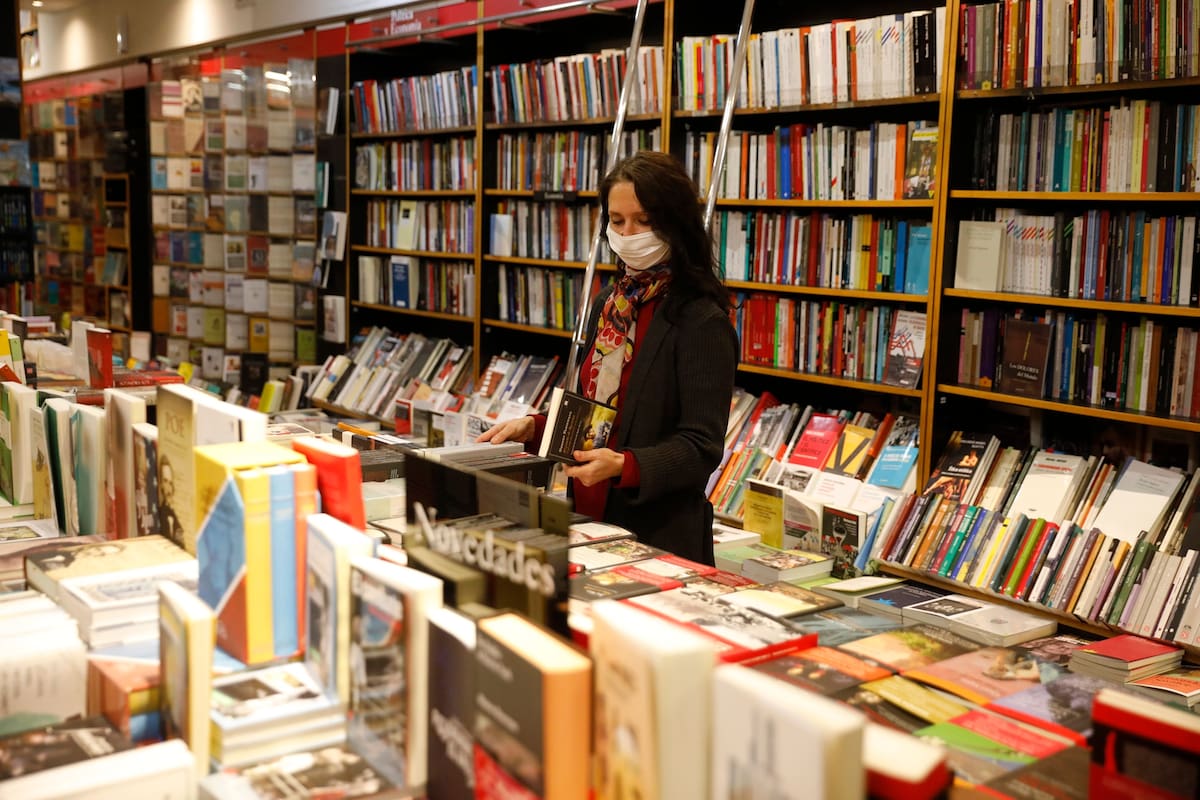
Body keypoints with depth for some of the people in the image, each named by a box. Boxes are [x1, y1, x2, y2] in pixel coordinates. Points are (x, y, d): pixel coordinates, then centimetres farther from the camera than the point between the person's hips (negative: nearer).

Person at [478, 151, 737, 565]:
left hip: (658, 535, -7)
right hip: (587, 518, 7)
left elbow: (700, 448, -17)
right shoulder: (608, 303, 7)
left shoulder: (701, 322, -15)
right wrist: (534, 426, 0)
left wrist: (622, 465, -31)